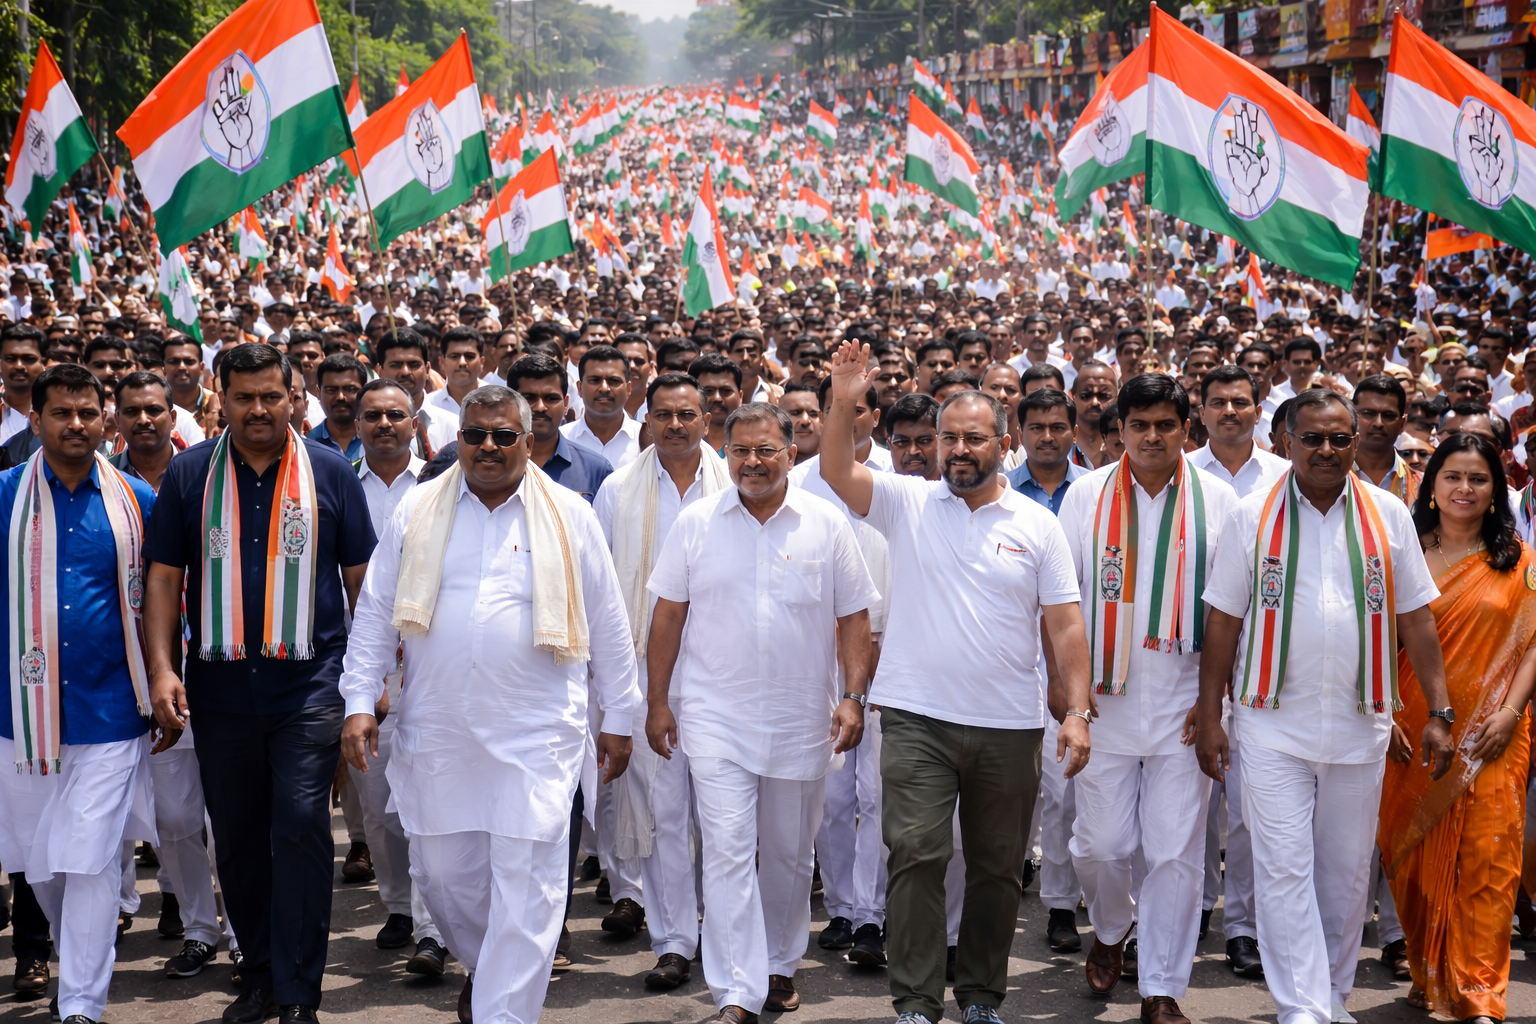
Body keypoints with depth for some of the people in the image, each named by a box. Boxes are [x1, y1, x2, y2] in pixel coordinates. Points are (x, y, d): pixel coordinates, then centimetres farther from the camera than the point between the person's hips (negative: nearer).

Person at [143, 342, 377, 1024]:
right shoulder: (189, 474, 6)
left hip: (310, 685, -2)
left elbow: (360, 577, 6)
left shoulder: (330, 472, 3)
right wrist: (162, 668, -4)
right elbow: (164, 577, 6)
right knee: (237, 837, 11)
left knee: (300, 828, -9)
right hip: (219, 687, 3)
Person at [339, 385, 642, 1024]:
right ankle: (482, 965, 39)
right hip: (436, 732, 2)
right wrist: (359, 701, 1)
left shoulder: (568, 516, 3)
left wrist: (618, 718, 8)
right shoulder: (418, 511, 7)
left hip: (536, 734, -2)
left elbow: (608, 626, 7)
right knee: (440, 870, 12)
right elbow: (375, 612, 8)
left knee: (526, 883, -5)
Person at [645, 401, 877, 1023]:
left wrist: (853, 697, -4)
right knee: (727, 850, -8)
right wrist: (657, 702, 3)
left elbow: (853, 619, 4)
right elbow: (667, 616, 6)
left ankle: (780, 967, 32)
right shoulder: (696, 523, 2)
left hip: (800, 720, 1)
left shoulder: (827, 524, 1)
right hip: (716, 719, -1)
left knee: (789, 853, 13)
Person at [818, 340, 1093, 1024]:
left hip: (1009, 727, 1)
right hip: (917, 718, -1)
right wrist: (843, 403, -25)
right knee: (916, 854, -7)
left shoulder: (1038, 525, 3)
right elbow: (836, 472, -11)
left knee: (998, 866, 10)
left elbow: (1064, 625, 2)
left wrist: (1077, 712, -5)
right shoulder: (908, 503, 3)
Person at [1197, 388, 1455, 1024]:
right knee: (1284, 870, -6)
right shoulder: (1252, 517, 0)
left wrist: (1439, 713, 2)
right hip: (1274, 724, -2)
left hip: (1359, 726, 2)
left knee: (1347, 870, 11)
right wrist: (1209, 717, -2)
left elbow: (1415, 619, 6)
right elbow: (1223, 621, 1)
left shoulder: (1389, 516, 4)